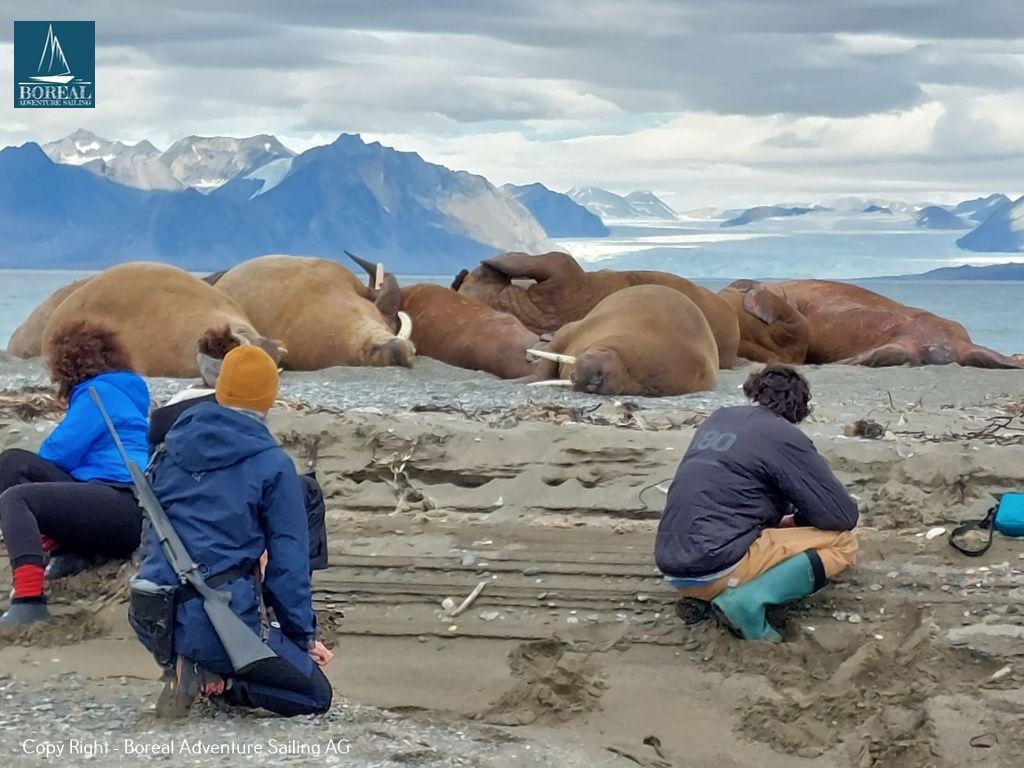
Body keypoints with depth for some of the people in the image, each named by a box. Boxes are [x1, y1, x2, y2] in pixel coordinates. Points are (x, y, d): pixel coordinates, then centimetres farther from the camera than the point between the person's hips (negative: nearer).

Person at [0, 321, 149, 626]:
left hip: (123, 506, -9)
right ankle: (67, 550, -4)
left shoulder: (100, 392, 0)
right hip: (113, 502, 9)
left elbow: (58, 453, -6)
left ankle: (29, 602, -40)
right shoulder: (115, 391, 29)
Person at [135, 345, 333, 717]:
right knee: (316, 695, 10)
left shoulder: (171, 446, 11)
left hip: (153, 620, 6)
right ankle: (215, 676, -12)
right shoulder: (273, 465, -5)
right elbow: (289, 559, -3)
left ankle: (196, 667, 8)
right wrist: (304, 636, 9)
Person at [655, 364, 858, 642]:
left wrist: (783, 516, 26)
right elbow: (843, 515, -1)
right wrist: (800, 519, 18)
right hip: (715, 568, -8)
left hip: (673, 566, 8)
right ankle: (749, 600, -15)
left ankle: (705, 595, 9)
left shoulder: (718, 419, 18)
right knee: (843, 543, 3)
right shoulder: (785, 436, -3)